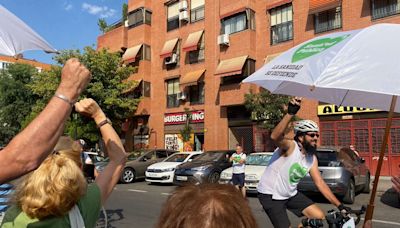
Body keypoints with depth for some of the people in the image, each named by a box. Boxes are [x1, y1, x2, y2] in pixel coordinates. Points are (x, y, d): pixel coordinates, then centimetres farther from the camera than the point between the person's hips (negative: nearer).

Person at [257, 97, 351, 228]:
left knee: (319, 217, 1)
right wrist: (290, 113, -56)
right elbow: (275, 137, -46)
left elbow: (320, 183, 0)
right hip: (270, 195, -7)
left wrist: (340, 206, -5)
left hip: (290, 194, 7)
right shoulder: (290, 146, -24)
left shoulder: (312, 159, -1)